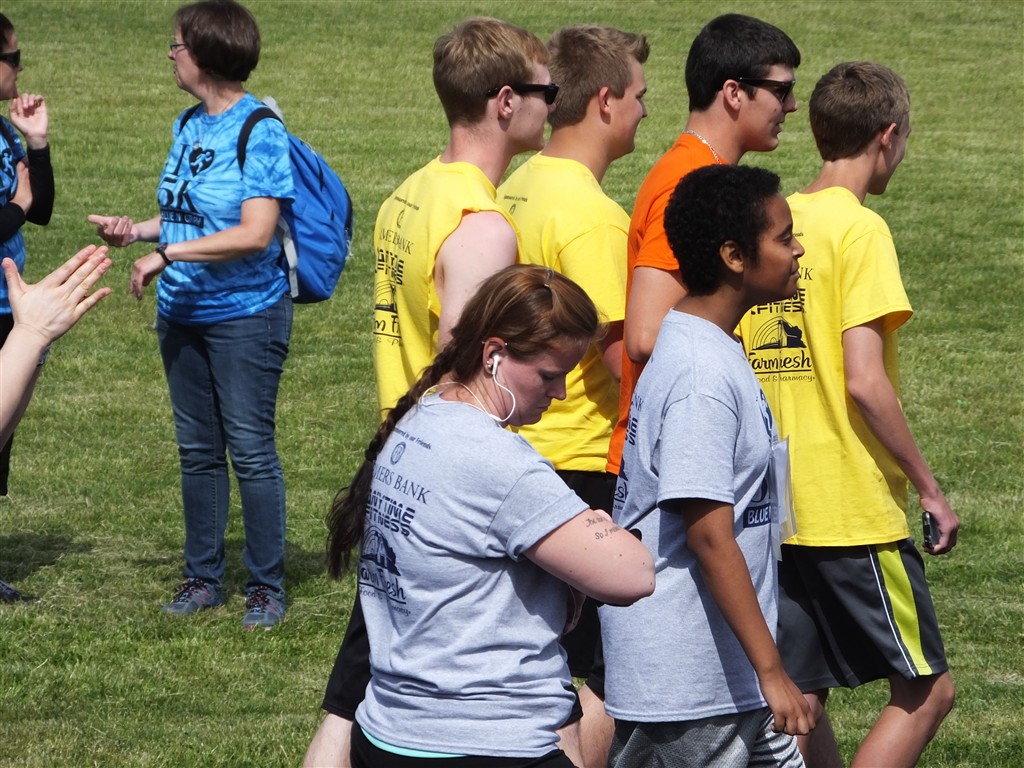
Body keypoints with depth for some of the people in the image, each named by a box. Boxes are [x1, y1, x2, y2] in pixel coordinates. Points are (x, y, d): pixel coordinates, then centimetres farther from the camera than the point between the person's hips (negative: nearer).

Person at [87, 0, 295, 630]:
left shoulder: (259, 131, -16)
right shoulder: (189, 125, 8)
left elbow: (254, 234, -24)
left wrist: (167, 254, -23)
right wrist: (136, 231, 5)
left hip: (243, 313, -8)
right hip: (183, 313, 8)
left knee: (251, 449, -2)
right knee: (198, 450, 13)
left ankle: (268, 584, 8)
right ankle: (204, 577, 23)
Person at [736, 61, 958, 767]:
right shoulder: (860, 229, -11)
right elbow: (864, 381, -19)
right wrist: (930, 488, -10)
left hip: (774, 509, 7)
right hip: (855, 513, -7)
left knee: (799, 697, 11)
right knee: (926, 689, 3)